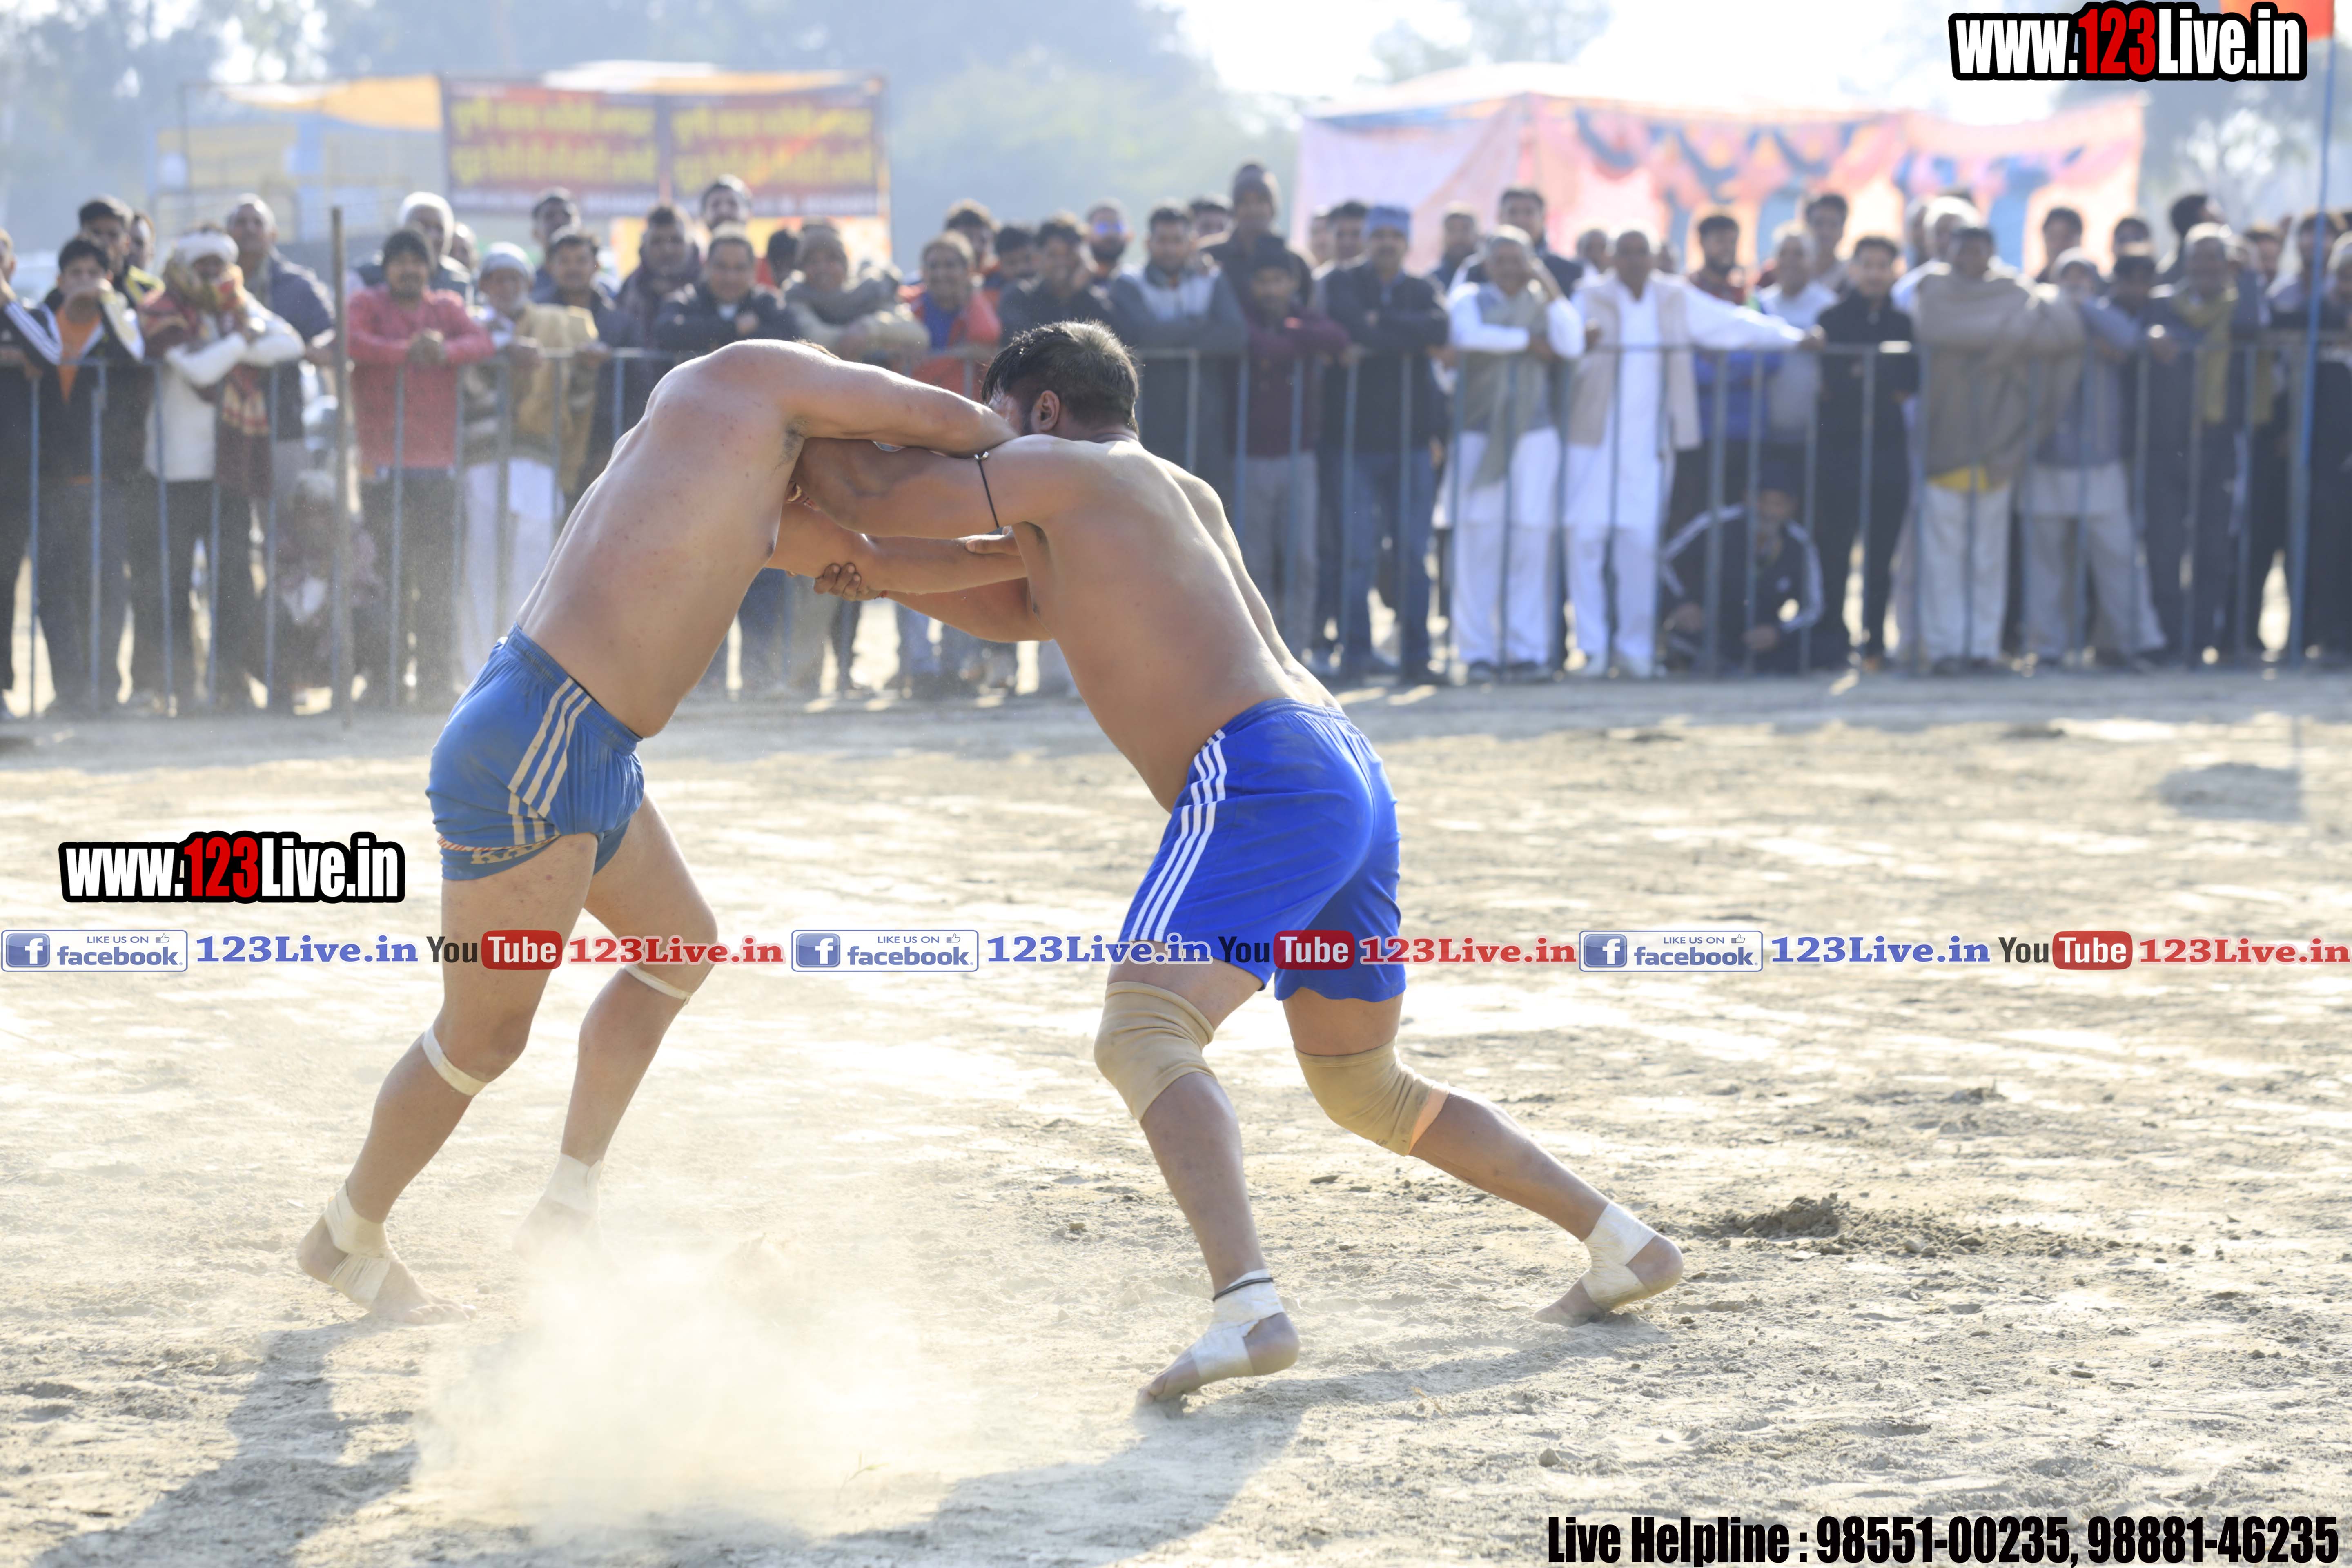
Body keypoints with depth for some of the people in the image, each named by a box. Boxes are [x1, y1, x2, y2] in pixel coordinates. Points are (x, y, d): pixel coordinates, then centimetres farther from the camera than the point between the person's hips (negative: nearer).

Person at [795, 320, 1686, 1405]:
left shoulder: (1066, 470, 4)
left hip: (1260, 776, -9)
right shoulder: (1183, 496, 30)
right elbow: (1029, 609, 44)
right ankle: (1620, 1240, 24)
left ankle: (1247, 1306, -40)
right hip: (1354, 781, 9)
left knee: (1143, 1036, -21)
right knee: (1362, 1087, 23)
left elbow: (870, 493, 0)